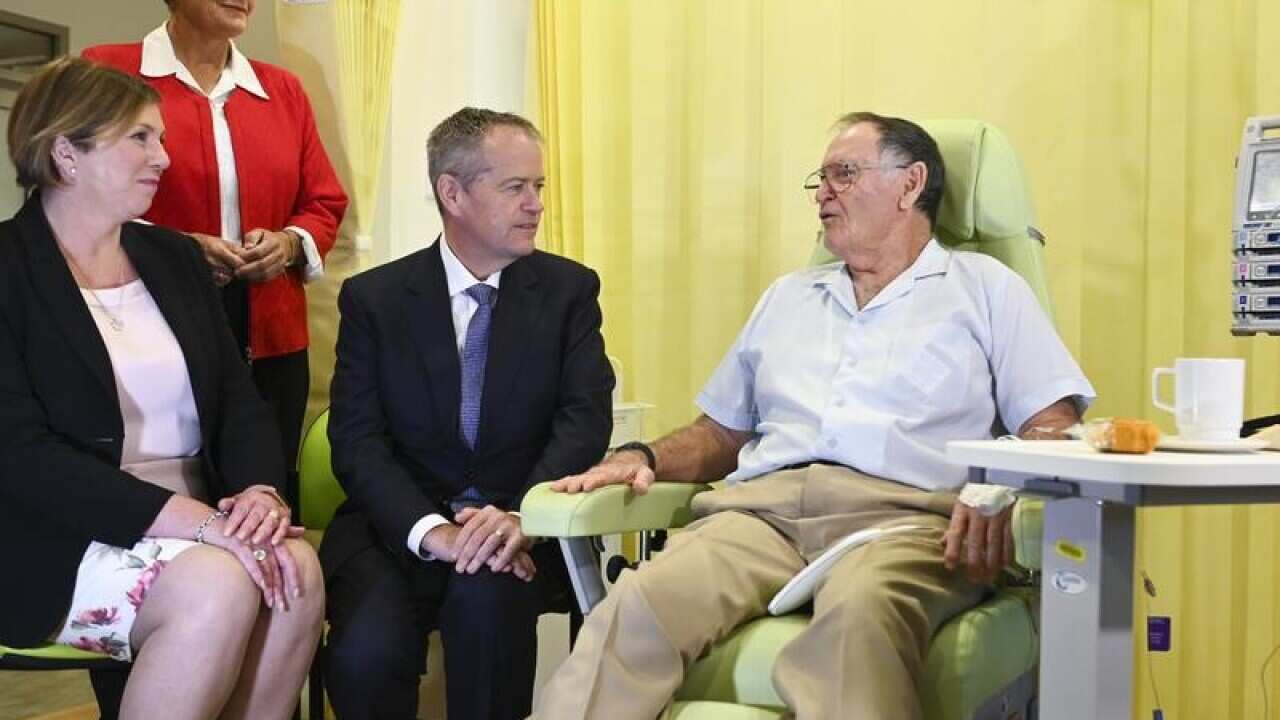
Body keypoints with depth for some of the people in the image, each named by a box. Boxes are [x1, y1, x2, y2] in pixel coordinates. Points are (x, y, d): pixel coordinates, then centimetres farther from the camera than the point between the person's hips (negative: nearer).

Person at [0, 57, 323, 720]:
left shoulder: (175, 256, 14)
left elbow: (238, 400, 10)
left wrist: (263, 491, -13)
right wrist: (188, 517, -24)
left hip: (200, 525, 5)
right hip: (61, 546, -5)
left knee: (297, 567, -25)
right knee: (220, 586, -31)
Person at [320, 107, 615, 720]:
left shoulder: (569, 289, 6)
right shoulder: (374, 298, 4)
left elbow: (586, 418, -6)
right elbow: (357, 442, -5)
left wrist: (521, 517, -25)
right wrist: (431, 530, -23)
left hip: (524, 528, 0)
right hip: (400, 526, 0)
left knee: (487, 593, -34)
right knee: (369, 652, -28)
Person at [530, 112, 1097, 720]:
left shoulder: (983, 287, 17)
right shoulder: (788, 295, 30)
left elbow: (1051, 425, 6)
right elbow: (723, 431, 29)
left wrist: (1002, 494, -17)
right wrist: (644, 458, 8)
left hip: (903, 512, -3)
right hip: (763, 506, 3)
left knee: (860, 609, -41)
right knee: (639, 602, -29)